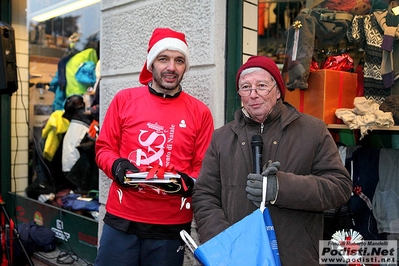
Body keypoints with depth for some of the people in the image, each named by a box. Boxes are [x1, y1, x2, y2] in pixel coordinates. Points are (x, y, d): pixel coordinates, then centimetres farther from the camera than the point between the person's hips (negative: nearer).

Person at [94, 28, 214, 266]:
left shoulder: (200, 112, 0)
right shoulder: (124, 99, 2)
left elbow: (203, 168, 2)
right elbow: (104, 148, 7)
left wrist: (185, 182, -17)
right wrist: (117, 166, -13)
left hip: (172, 227, 0)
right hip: (121, 220, 1)